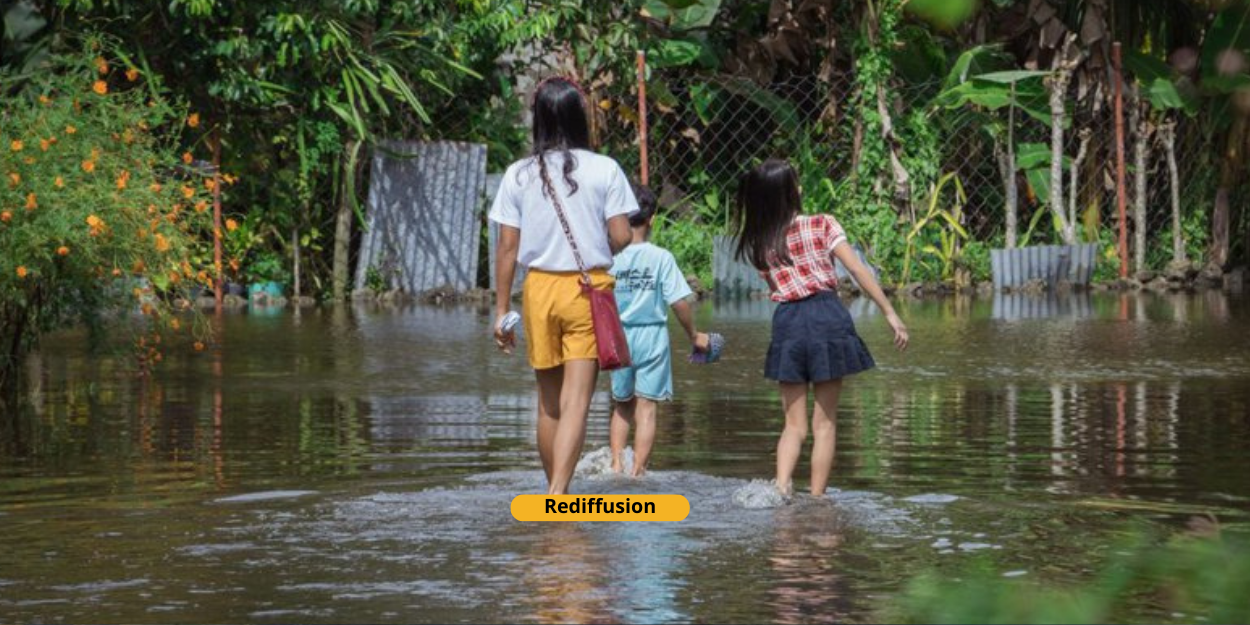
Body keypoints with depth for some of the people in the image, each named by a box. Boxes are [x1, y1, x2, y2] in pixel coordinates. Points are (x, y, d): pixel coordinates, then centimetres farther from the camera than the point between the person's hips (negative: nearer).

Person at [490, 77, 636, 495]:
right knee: (576, 401, -6)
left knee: (549, 402, 16)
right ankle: (559, 493, -21)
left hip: (539, 288, 2)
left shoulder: (518, 175, 0)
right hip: (589, 288, -2)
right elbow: (621, 238, -7)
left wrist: (501, 310, 5)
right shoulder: (604, 171, -5)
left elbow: (507, 247, 0)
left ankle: (554, 489, 26)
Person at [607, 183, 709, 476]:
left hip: (617, 337, 2)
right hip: (651, 336, -2)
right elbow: (680, 302, -8)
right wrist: (694, 335, 6)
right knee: (646, 407, 3)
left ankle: (616, 463, 8)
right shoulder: (661, 257, -8)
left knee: (622, 405, 18)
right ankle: (638, 469, -1)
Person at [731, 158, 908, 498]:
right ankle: (817, 498, 5)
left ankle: (781, 485, -14)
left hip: (787, 322, 2)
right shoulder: (822, 225, -2)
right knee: (824, 423, 7)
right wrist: (891, 313, -6)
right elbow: (857, 269, -7)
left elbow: (774, 284, 11)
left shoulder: (758, 243, 5)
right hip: (828, 317, -2)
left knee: (794, 425, 9)